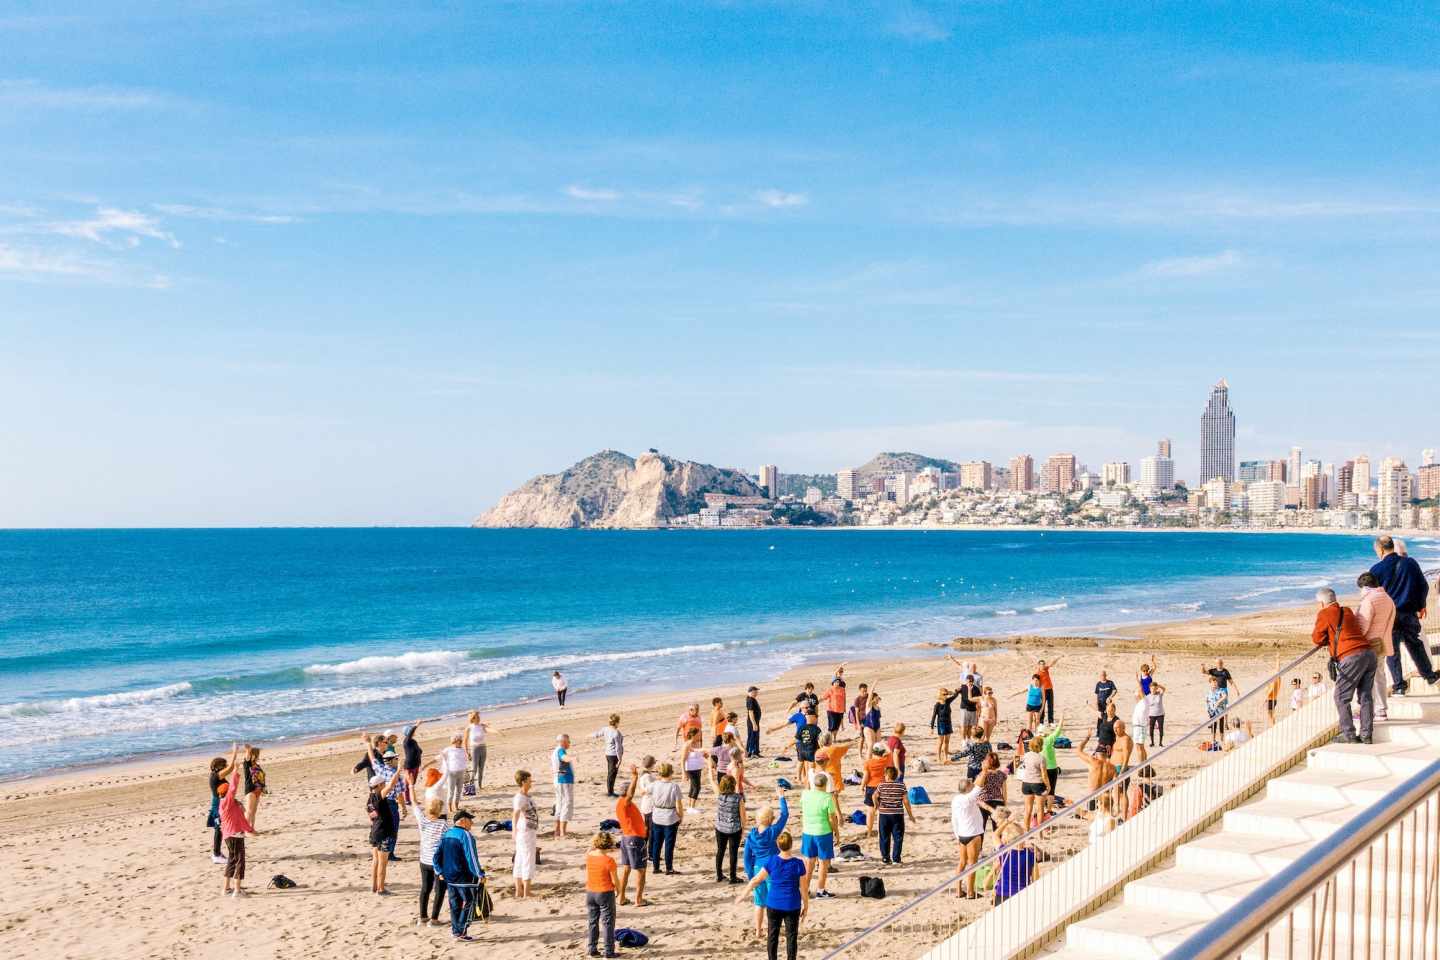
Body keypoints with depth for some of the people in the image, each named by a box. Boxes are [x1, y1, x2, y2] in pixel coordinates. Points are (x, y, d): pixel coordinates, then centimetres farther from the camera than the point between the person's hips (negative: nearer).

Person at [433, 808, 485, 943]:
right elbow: (472, 857, -19)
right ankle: (461, 932, 0)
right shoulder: (465, 835, -16)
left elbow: (437, 855, 11)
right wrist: (480, 874, -13)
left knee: (454, 904, 16)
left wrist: (440, 872, 20)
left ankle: (455, 930, 19)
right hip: (464, 877, -7)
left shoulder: (445, 835, 8)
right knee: (468, 903, 2)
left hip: (449, 876, 7)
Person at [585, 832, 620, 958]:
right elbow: (614, 880, -13)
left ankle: (593, 949, 19)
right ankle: (609, 951, 5)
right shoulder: (609, 860, -19)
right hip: (605, 893, -5)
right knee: (608, 923, 5)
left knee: (592, 922, 15)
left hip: (590, 892, 5)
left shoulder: (589, 857, -5)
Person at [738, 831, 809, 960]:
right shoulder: (798, 863, -13)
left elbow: (756, 880, -4)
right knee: (791, 936, 9)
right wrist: (806, 905, 6)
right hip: (792, 906, -1)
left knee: (772, 935, 15)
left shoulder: (771, 861, -9)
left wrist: (743, 895, 7)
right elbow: (804, 887, -7)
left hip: (773, 904, 2)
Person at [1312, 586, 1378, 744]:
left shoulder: (1324, 614, 2)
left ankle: (1349, 735, -2)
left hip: (1352, 657, -7)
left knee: (1341, 697, 1)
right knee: (1366, 696, 10)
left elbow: (1317, 639, 4)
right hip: (1369, 654, 8)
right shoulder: (1347, 612, 24)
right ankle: (1366, 735, 10)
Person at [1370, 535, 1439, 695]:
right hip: (1410, 614, 3)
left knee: (1392, 651, 6)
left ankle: (1399, 685, 7)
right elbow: (1424, 587, 6)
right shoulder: (1410, 563, -1)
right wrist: (1421, 606, 20)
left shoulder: (1376, 569, -10)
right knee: (1415, 645, 20)